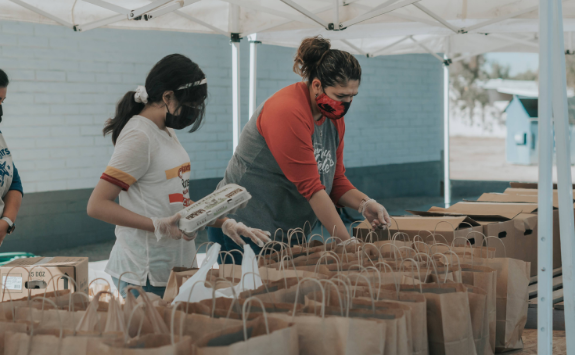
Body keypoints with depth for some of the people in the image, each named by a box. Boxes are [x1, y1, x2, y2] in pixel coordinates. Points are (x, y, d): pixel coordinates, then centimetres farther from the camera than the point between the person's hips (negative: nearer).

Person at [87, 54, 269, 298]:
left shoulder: (166, 132, 14)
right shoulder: (139, 136, -14)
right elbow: (97, 205, -19)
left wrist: (225, 223, 7)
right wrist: (159, 226, -25)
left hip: (176, 266, 9)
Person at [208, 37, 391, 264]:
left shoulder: (334, 117, 5)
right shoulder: (288, 113, -22)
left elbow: (336, 180, 10)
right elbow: (310, 187, -24)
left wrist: (364, 204, -11)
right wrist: (347, 242, -23)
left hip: (290, 232, 8)